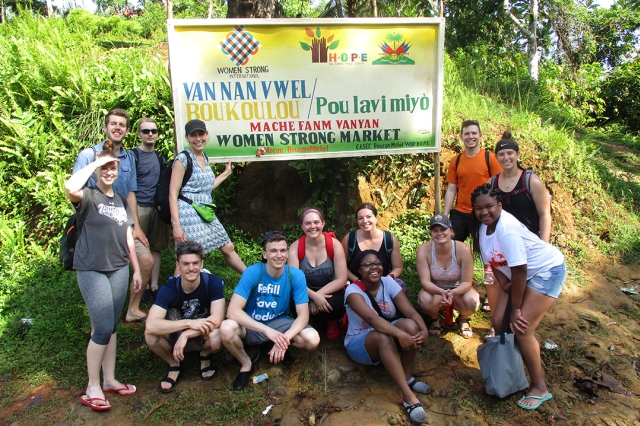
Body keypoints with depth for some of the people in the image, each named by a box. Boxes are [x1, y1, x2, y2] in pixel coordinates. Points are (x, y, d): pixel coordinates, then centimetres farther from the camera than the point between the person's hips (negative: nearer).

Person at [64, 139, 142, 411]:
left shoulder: (121, 200, 13)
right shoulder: (88, 197, -5)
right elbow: (70, 188, -31)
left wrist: (136, 269, 14)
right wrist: (95, 163, -18)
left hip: (119, 269, 6)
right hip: (92, 270, -6)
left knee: (111, 327, 12)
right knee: (103, 328, -7)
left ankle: (109, 380, 23)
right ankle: (92, 388, 9)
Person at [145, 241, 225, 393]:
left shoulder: (213, 282, -22)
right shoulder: (168, 289, -21)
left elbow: (216, 320, -27)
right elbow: (150, 326, -35)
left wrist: (185, 335, -34)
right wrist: (190, 323, -41)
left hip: (204, 334, -1)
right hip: (177, 334, 1)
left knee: (216, 338, -37)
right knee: (151, 336, -29)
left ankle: (205, 356, 2)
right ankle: (174, 365, 2)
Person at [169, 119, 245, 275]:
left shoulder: (204, 157, 12)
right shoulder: (183, 159, -10)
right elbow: (172, 194, -13)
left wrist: (226, 174, 26)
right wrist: (176, 225, -20)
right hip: (189, 215, -7)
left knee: (228, 248, 16)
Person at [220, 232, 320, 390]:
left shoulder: (296, 275, -17)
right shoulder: (252, 272, -22)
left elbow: (303, 316, -17)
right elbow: (233, 311, -30)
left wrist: (284, 339, -36)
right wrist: (268, 331, -41)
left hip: (280, 323, 2)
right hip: (252, 325, -1)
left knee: (312, 339, -25)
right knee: (227, 328, -33)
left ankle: (280, 349, 9)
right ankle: (246, 364, -2)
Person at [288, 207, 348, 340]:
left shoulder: (334, 245, -13)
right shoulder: (295, 247, -11)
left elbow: (341, 280, -15)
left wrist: (319, 294, -25)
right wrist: (314, 296, -34)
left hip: (331, 293, -1)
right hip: (307, 294, 1)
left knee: (333, 304, -35)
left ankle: (333, 321, 6)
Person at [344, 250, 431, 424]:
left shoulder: (389, 283, -8)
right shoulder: (353, 290, -21)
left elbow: (411, 312, -18)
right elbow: (371, 318, -38)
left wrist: (424, 330, -38)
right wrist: (399, 334, -51)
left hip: (388, 339, 4)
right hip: (359, 344, -4)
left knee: (411, 325, -27)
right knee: (383, 337, -38)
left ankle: (407, 377, -9)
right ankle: (409, 397, -35)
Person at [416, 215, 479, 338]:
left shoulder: (463, 249, -24)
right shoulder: (424, 250, -23)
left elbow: (467, 282, -19)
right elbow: (425, 281, -23)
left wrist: (452, 292, -40)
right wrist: (442, 292, -44)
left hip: (458, 290, 1)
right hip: (435, 290, 0)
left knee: (471, 301, -32)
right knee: (424, 300, -34)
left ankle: (463, 320, 8)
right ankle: (434, 319, 5)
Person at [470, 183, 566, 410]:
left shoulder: (506, 228, -31)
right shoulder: (482, 226, -6)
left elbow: (519, 271, -28)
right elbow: (493, 261, 3)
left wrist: (516, 308, -19)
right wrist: (504, 285, -11)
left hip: (547, 270, -8)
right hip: (519, 274, 8)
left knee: (521, 328, -12)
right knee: (499, 322, 3)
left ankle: (540, 388, 7)